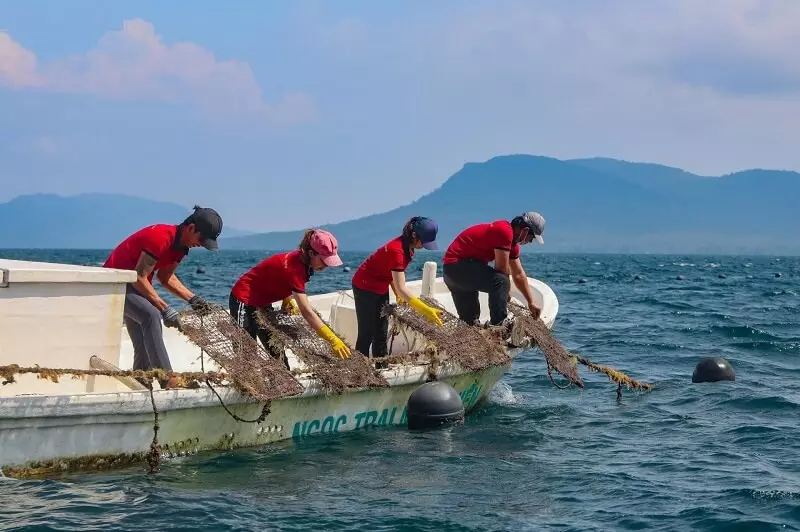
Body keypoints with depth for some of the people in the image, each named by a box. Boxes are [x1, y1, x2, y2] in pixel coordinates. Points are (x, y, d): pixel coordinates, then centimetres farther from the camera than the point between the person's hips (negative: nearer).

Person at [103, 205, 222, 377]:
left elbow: (165, 277, 11)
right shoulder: (161, 238, -27)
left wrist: (192, 298, 0)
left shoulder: (181, 244, 2)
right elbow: (139, 278, -29)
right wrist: (165, 309, -30)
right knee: (151, 316, -31)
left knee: (143, 348, 7)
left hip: (134, 284, 11)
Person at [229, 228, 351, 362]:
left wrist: (288, 301, -9)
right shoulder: (294, 267, -32)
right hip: (244, 301, -10)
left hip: (262, 303, 10)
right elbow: (306, 311, -35)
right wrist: (333, 340, -39)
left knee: (276, 350, 8)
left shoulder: (300, 259, -6)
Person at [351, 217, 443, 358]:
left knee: (381, 332, 9)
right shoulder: (397, 250, -33)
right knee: (367, 333, -7)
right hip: (365, 288, -9)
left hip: (381, 288, 9)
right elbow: (401, 289, -38)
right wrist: (426, 311, -42)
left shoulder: (407, 246, -5)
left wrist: (399, 295, -8)